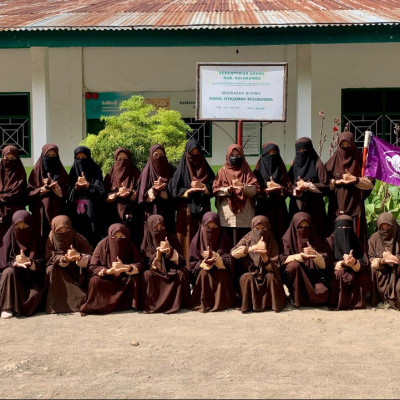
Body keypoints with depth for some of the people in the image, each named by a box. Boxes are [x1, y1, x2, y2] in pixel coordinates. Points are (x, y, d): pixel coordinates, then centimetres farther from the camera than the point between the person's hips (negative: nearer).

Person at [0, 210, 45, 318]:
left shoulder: (36, 239, -5)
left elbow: (42, 264, -11)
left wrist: (28, 261, -33)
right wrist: (15, 263, -31)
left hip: (32, 278, -1)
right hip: (14, 276, 1)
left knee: (35, 294, -30)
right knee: (9, 271, -31)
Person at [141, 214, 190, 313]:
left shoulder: (172, 239, -1)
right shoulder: (147, 242, -2)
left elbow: (181, 261, -5)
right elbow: (147, 265, -6)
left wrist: (170, 251, -23)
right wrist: (158, 253, -23)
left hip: (172, 272, 1)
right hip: (155, 273, -1)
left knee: (182, 273, -29)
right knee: (147, 275, -31)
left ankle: (176, 303, -18)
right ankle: (151, 304, -19)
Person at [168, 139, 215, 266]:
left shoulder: (206, 170, 11)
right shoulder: (181, 169, 4)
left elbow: (213, 189, 6)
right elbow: (173, 190, -2)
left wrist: (202, 186, -11)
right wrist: (189, 191, -15)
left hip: (203, 210, 2)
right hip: (186, 211, -2)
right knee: (187, 240, -4)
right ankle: (187, 266, 0)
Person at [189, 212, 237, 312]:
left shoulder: (224, 239, 0)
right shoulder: (197, 241, 0)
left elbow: (229, 260, -6)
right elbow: (192, 263, 0)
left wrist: (215, 256, -22)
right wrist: (203, 263, -21)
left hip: (220, 271, -1)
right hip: (202, 270, 1)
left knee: (221, 274, -30)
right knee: (203, 274, -30)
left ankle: (221, 302, -17)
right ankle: (203, 303, -18)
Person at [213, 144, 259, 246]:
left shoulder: (247, 171, 12)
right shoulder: (223, 171, 11)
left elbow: (255, 190, 0)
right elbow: (216, 190, 1)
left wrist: (243, 186, -18)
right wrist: (228, 189, -17)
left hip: (245, 215, 1)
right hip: (227, 216, 0)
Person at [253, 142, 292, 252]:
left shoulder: (282, 171, 12)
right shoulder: (258, 171, 7)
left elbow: (289, 189, 3)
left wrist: (277, 187, -11)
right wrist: (268, 190, -12)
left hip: (279, 210, 2)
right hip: (263, 209, -1)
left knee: (279, 235, -2)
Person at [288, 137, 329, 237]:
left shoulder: (317, 165, 0)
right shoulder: (294, 164, 13)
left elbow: (325, 186, -5)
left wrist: (307, 185, -11)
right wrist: (296, 189, -8)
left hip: (314, 207, -3)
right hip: (296, 206, 4)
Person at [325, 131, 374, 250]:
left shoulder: (360, 161, 4)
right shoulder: (333, 162, 8)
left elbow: (370, 184, -1)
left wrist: (355, 179, -16)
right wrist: (337, 182, -11)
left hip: (355, 206, -1)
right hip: (336, 207, 1)